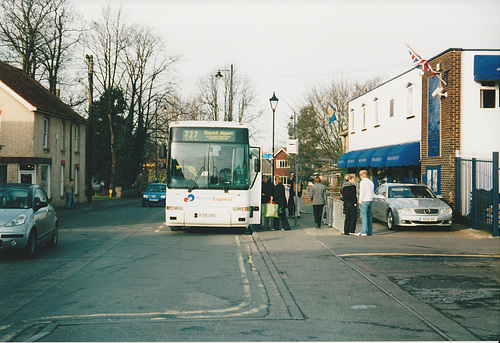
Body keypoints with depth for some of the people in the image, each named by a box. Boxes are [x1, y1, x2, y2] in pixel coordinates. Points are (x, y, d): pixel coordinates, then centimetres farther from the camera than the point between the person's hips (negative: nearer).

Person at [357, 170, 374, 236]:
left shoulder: (363, 182, -9)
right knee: (369, 216, 7)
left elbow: (362, 193, -13)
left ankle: (364, 231, -14)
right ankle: (369, 231, 7)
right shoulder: (371, 182, 15)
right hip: (370, 200, 8)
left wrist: (360, 201, -8)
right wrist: (371, 200, 19)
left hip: (364, 201, -8)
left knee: (364, 216, -9)